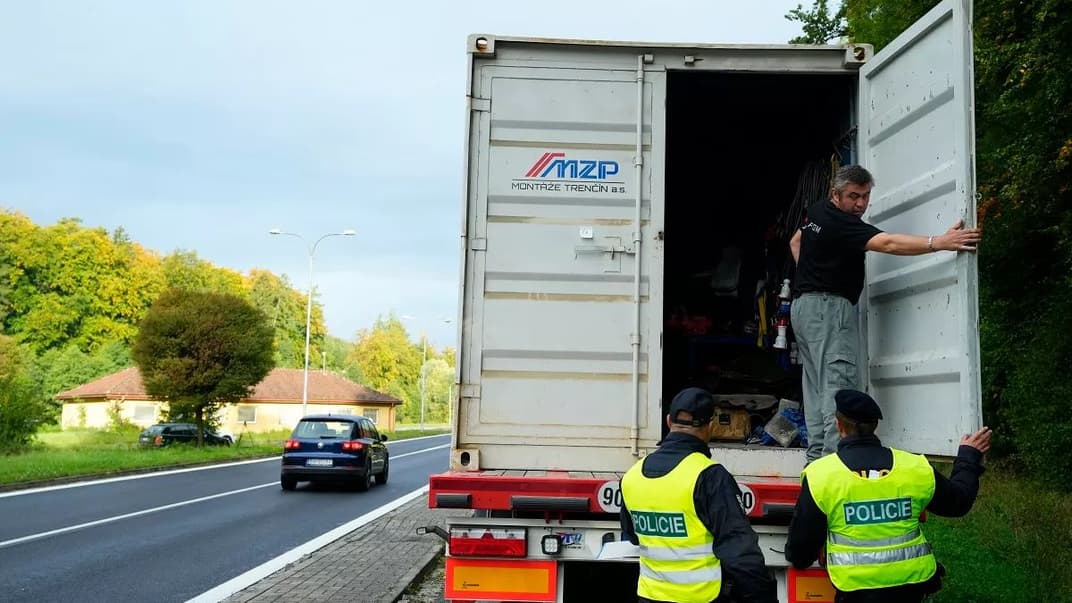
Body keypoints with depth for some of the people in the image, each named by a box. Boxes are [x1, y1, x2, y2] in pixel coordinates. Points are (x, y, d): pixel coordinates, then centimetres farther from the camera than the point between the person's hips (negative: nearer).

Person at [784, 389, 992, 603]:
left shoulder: (820, 475, -8)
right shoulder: (915, 468, 1)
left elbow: (803, 537, 0)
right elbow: (958, 500, 19)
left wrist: (797, 559, 23)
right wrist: (969, 458, 35)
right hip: (912, 582, 3)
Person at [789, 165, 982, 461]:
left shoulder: (816, 212, 12)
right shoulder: (841, 223, -18)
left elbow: (795, 242, 29)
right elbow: (888, 243, -30)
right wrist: (940, 242, -38)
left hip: (803, 302, 10)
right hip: (828, 306, -10)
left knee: (816, 386, 9)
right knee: (839, 386, -15)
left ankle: (817, 457, 9)